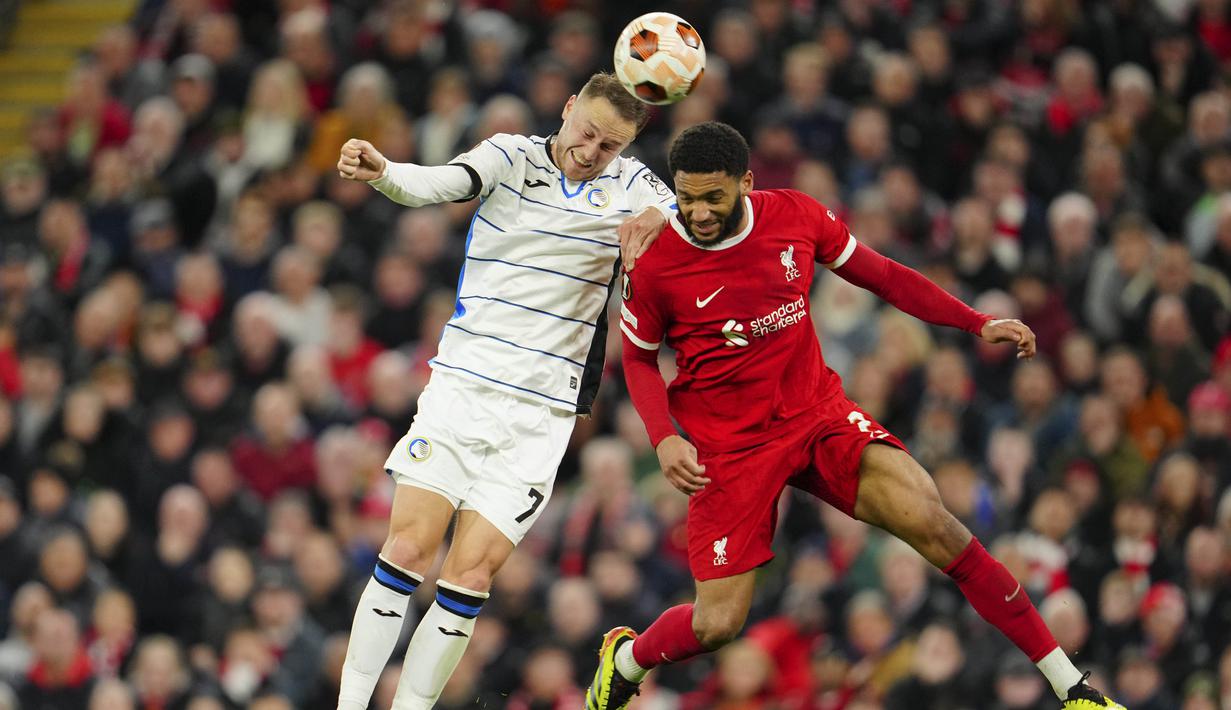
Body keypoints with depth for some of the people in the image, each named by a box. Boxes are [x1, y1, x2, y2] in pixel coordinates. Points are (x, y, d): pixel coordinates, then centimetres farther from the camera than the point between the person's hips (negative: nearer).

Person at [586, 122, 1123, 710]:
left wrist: (981, 325, 1)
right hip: (728, 447, -2)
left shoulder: (795, 216, -7)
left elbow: (884, 276, 7)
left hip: (819, 414, 2)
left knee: (931, 523, -19)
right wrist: (664, 439, -14)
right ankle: (626, 658, 29)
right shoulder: (654, 263, -14)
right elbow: (639, 359, 3)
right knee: (717, 623, -9)